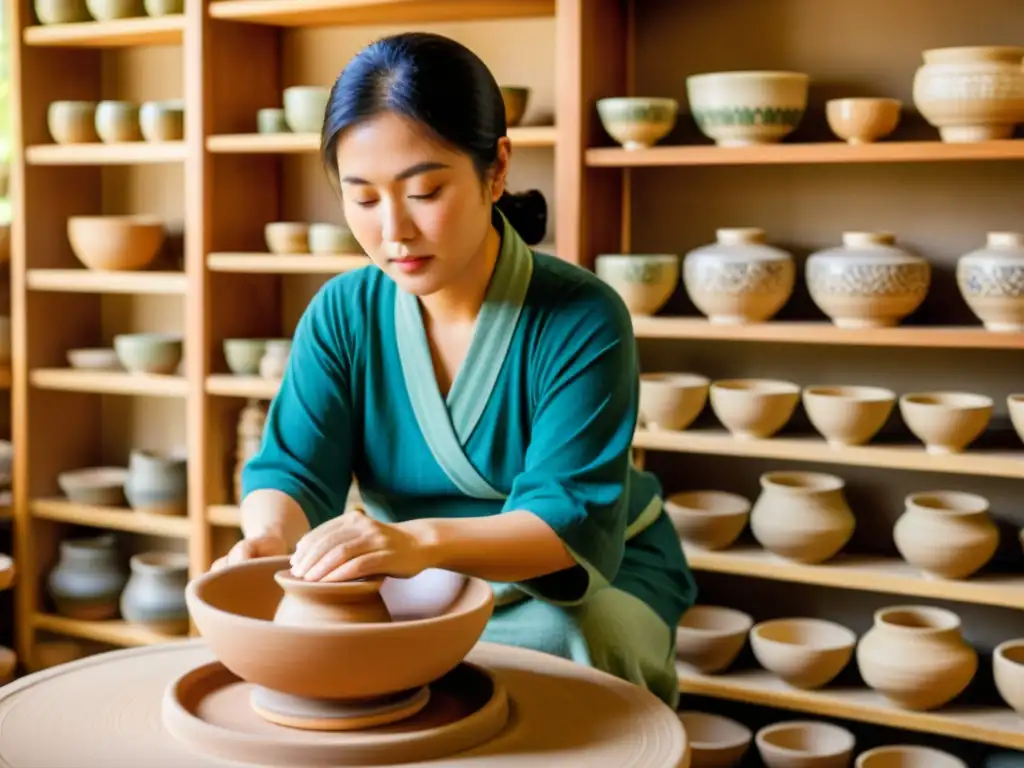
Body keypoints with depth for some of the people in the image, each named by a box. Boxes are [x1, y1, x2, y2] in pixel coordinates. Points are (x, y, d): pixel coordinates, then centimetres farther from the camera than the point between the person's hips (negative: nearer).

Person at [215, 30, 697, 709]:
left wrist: (422, 542, -50)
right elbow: (293, 470, -13)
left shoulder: (581, 320, -22)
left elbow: (573, 521, -30)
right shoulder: (341, 314, -8)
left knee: (537, 655, -36)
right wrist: (271, 536, -39)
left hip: (589, 582, -4)